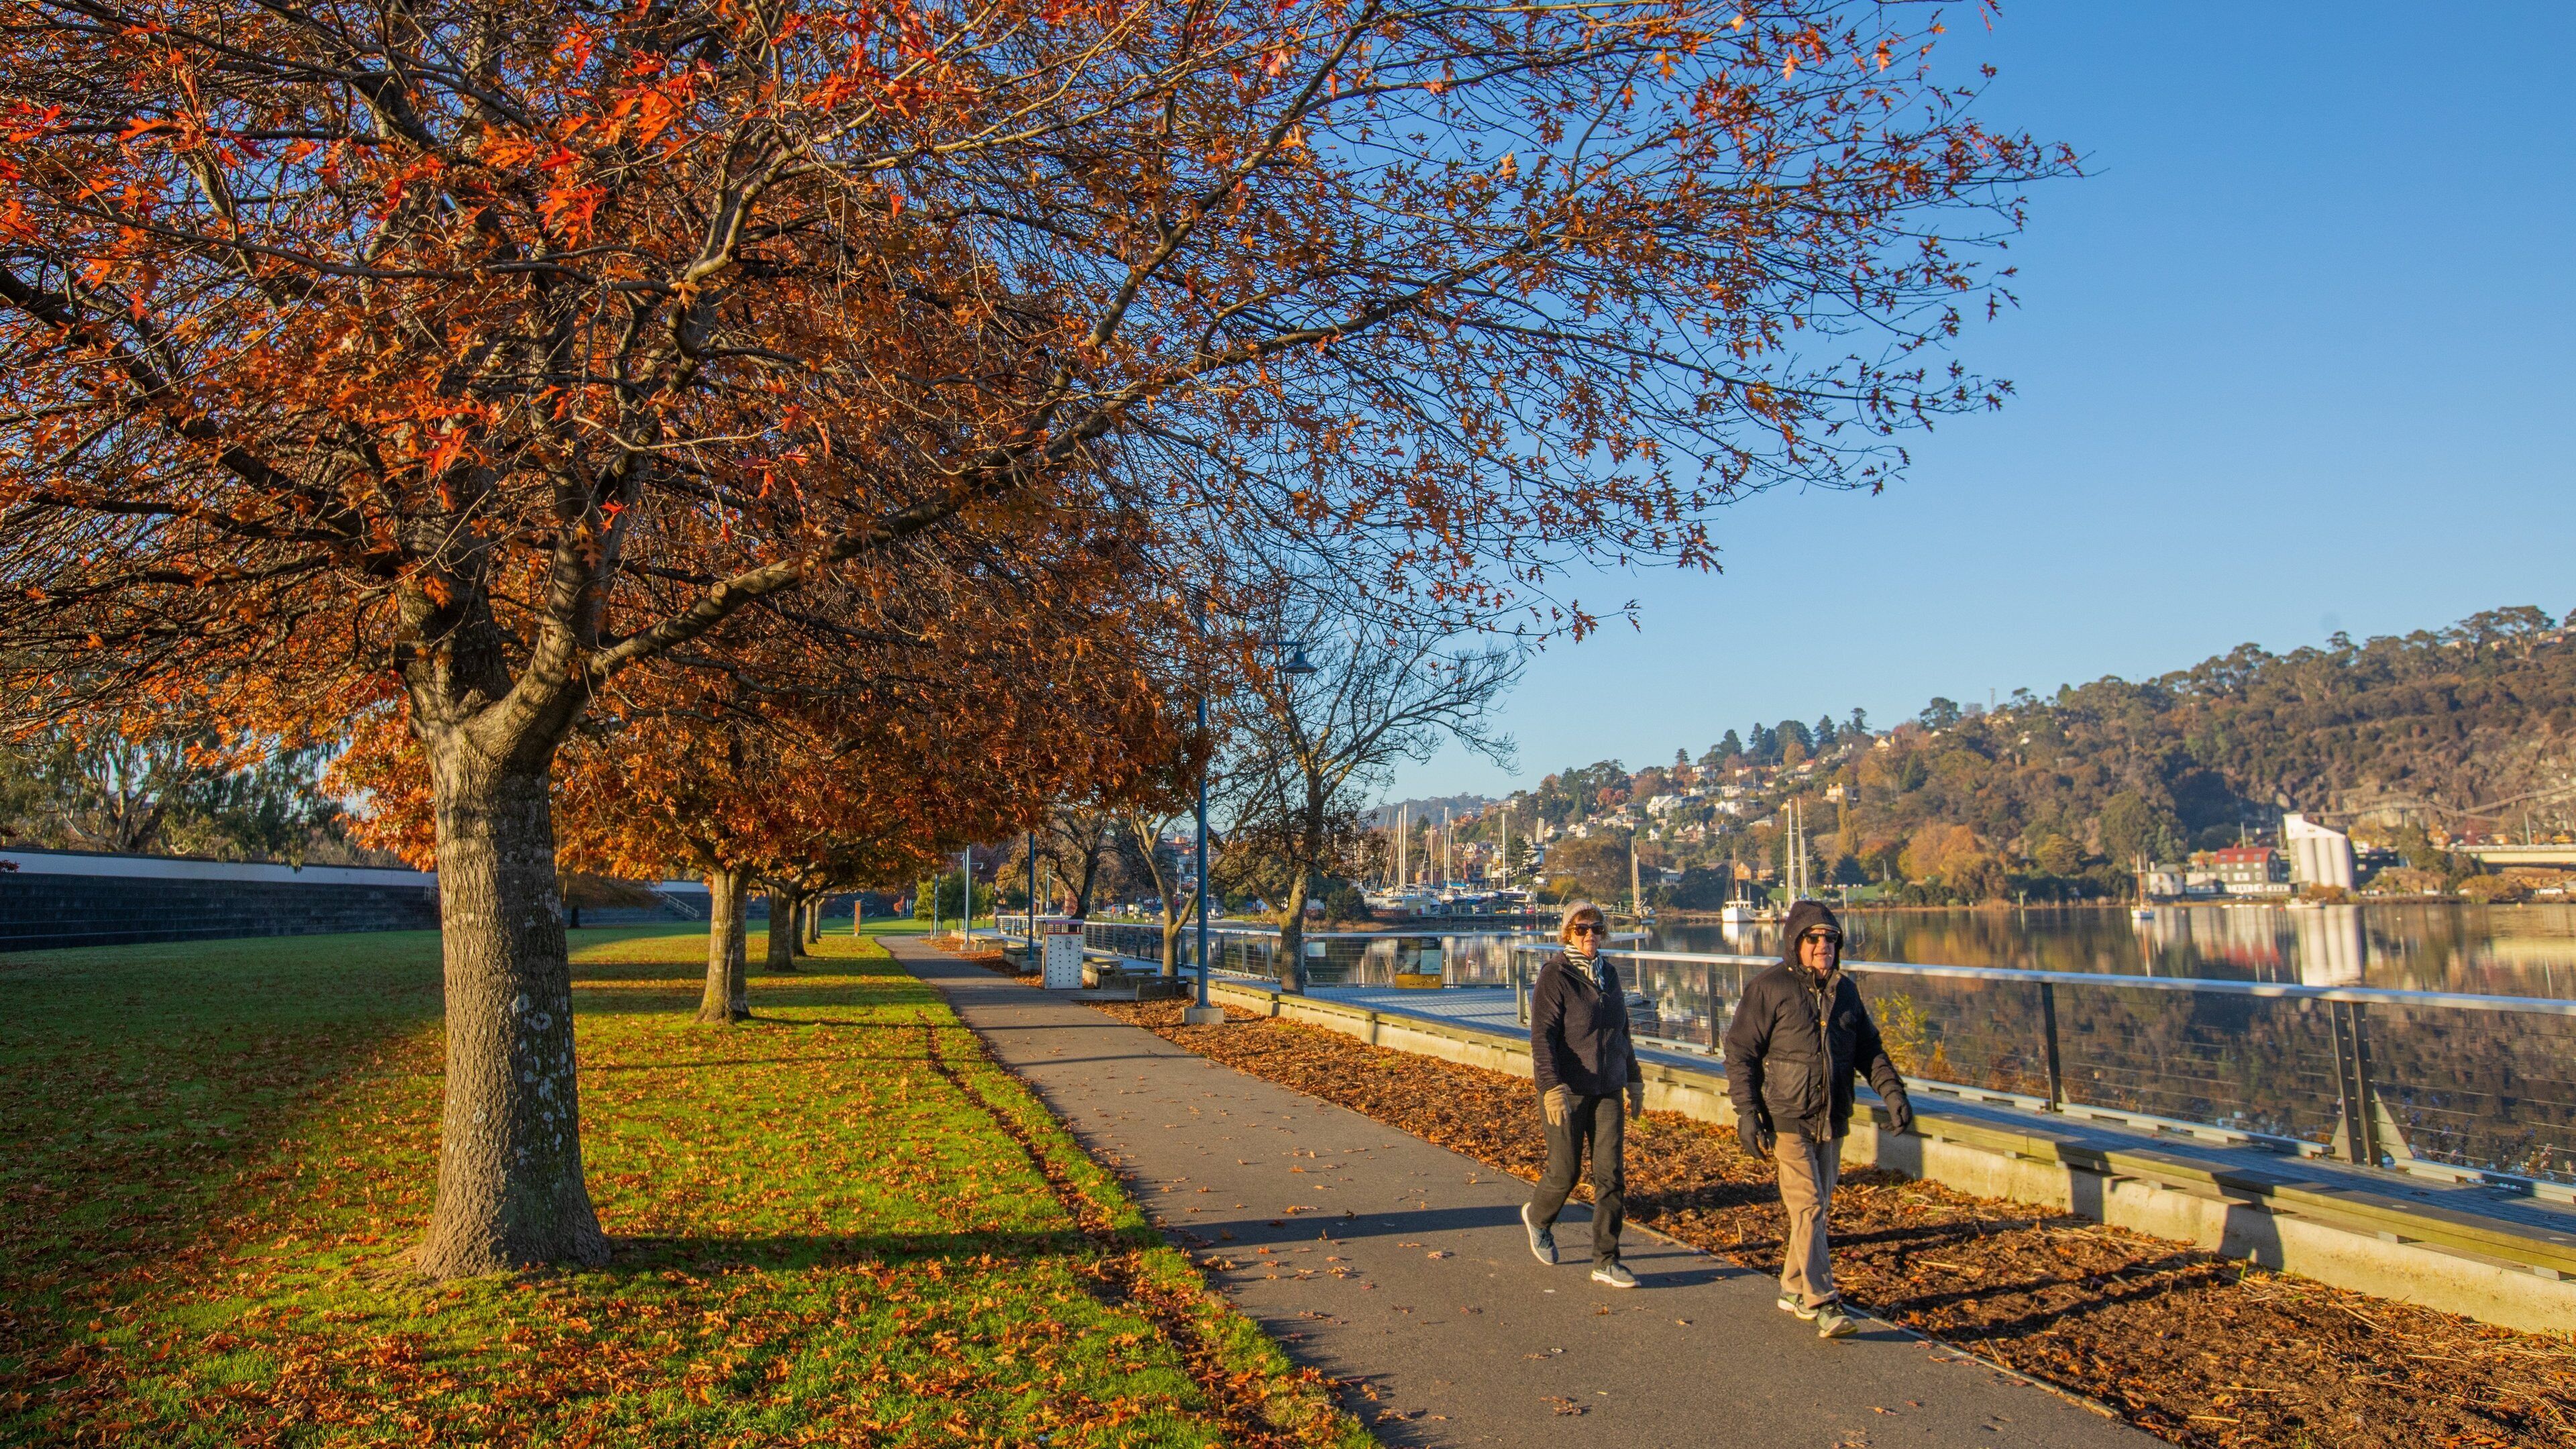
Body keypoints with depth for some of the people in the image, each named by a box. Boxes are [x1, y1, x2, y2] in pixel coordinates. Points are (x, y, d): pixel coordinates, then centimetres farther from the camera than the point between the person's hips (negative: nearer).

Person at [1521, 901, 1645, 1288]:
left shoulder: (1609, 973, 10)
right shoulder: (1555, 976, -11)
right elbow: (1542, 1036, -17)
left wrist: (1633, 1080, 19)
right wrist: (1552, 1087, -26)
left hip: (1607, 1089, 5)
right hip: (1567, 1089, -5)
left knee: (1611, 1173, 1)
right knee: (1566, 1169, 3)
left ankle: (1606, 1261, 9)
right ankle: (1538, 1217, 35)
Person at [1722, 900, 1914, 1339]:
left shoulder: (1845, 990, 10)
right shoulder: (1769, 988, -9)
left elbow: (1869, 1048, 18)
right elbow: (1740, 1052, -8)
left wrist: (1893, 1092, 4)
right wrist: (1746, 1112, -14)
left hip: (1833, 1120, 6)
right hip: (1787, 1120, -6)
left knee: (1818, 1205, 12)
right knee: (1807, 1207, -10)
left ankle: (1793, 1290, 26)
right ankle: (1820, 1303, -7)